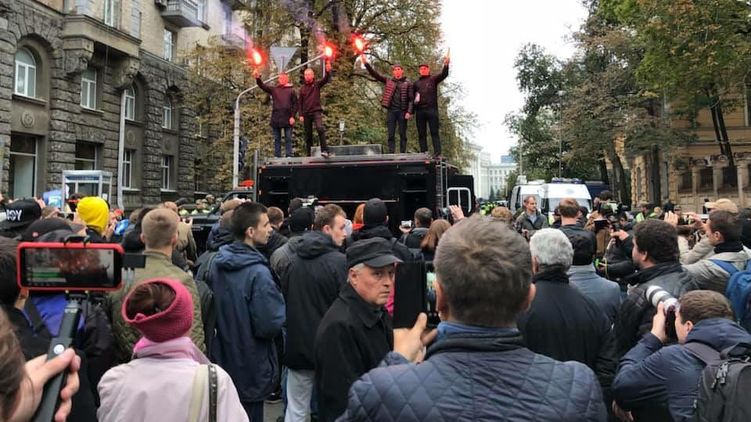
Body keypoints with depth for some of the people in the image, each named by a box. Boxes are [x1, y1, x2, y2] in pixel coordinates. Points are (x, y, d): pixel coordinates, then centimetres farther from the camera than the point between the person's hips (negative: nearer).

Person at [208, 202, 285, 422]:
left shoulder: (216, 263, -1)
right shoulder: (258, 273, -25)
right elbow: (270, 325, -25)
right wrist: (279, 300, -8)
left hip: (221, 361, 7)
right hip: (249, 369, -7)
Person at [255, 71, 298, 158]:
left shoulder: (291, 91, 5)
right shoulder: (274, 89, 13)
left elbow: (295, 104, 1)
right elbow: (263, 86, 4)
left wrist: (292, 116, -8)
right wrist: (258, 78, -14)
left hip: (287, 119, -3)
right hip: (276, 119, 3)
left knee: (288, 139, 0)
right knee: (277, 139, 7)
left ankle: (289, 156, 2)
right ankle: (277, 156, 11)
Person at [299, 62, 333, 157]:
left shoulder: (317, 84, 4)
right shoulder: (302, 88, 11)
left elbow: (326, 80, -14)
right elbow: (300, 103, 11)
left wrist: (328, 72, -34)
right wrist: (300, 115, 2)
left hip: (316, 111, -4)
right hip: (306, 114, 4)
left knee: (320, 128, -28)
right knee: (308, 135, 8)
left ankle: (324, 150, -31)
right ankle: (309, 155, 15)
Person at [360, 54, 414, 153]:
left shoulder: (407, 83, 4)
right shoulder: (388, 81, 11)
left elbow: (411, 99, -1)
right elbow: (375, 74, 7)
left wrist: (409, 112, -12)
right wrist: (366, 63, -3)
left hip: (402, 111, -2)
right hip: (391, 110, 2)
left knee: (402, 134, 1)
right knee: (391, 134, 1)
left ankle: (402, 154, 4)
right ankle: (391, 154, 2)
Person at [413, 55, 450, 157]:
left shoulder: (433, 79, 10)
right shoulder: (416, 83, 19)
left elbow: (444, 75, -6)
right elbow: (413, 97, 18)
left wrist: (446, 65, -26)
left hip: (432, 109, -4)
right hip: (419, 110, 4)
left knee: (434, 132, -6)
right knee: (421, 133, 3)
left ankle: (437, 153, -10)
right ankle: (423, 153, 6)